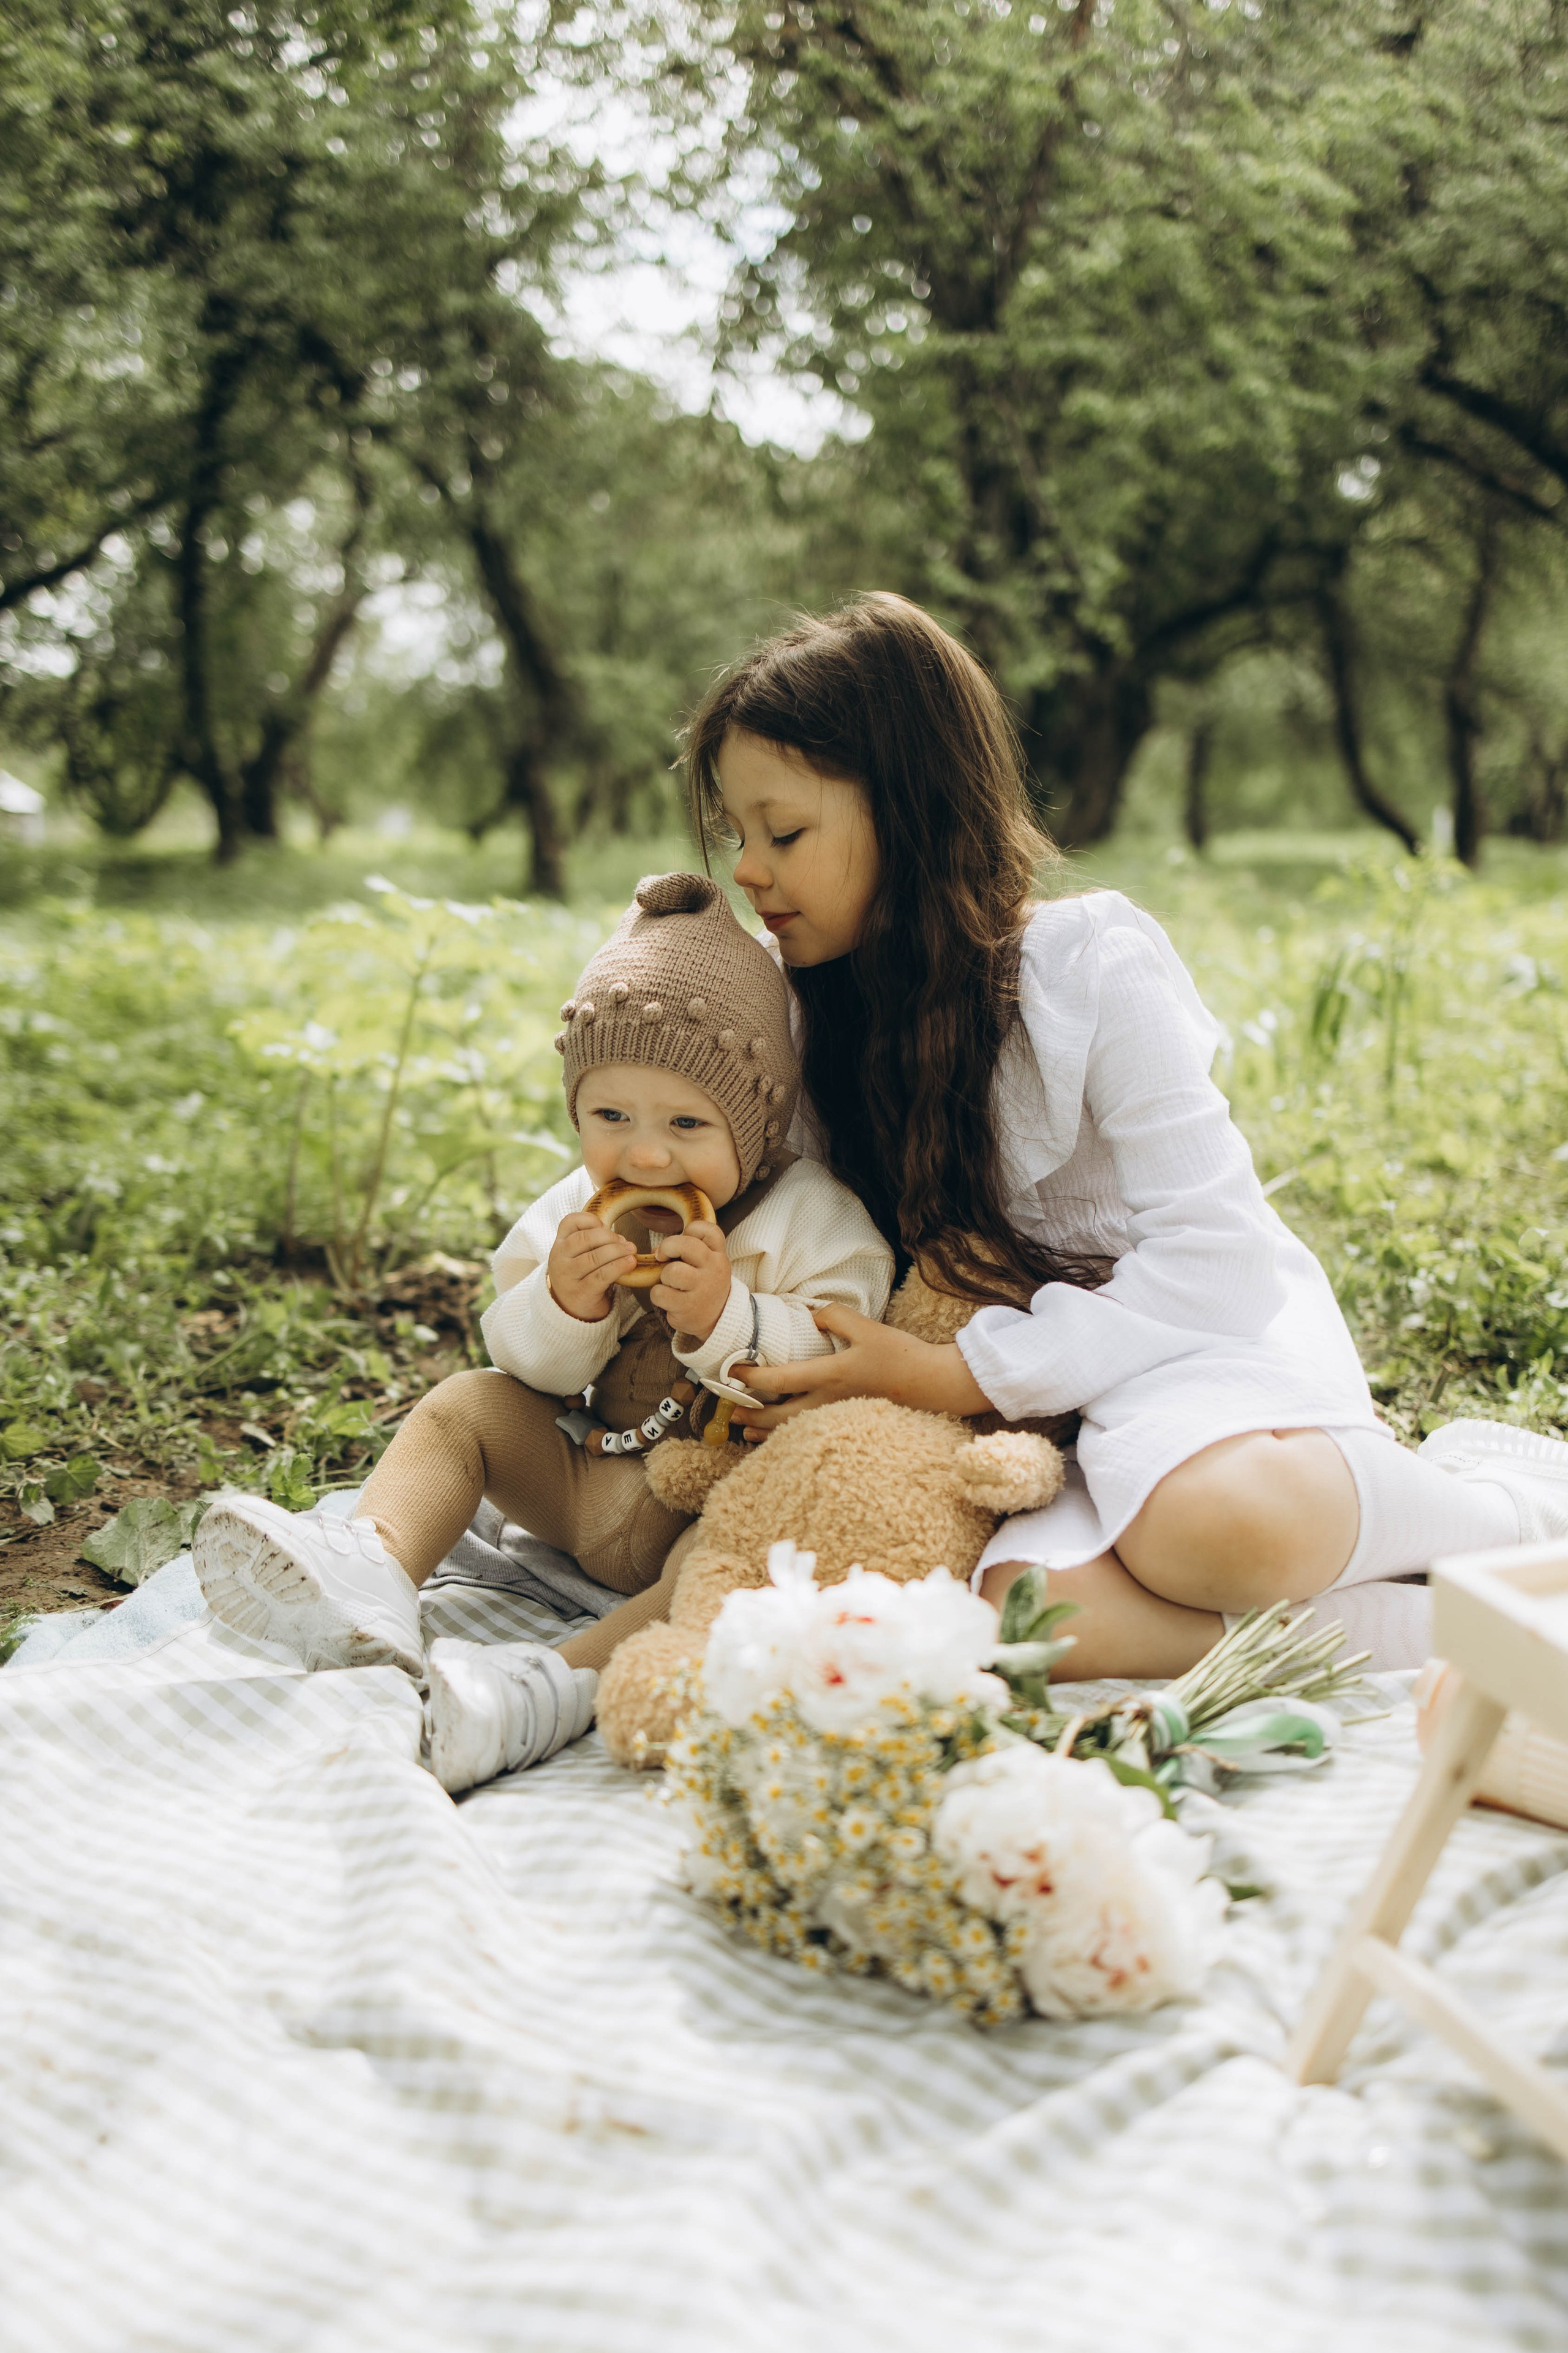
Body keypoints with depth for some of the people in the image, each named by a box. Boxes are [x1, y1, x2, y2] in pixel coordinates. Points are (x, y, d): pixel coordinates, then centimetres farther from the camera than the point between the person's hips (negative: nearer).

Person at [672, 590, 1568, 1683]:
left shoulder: (1093, 963, -12)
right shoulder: (811, 1019, 4)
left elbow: (1213, 1251, -17)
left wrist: (954, 1375, -21)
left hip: (1207, 1339, -4)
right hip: (1036, 1419, 4)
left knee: (1215, 1523, -40)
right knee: (1017, 1609, -32)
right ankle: (1419, 1623, -21)